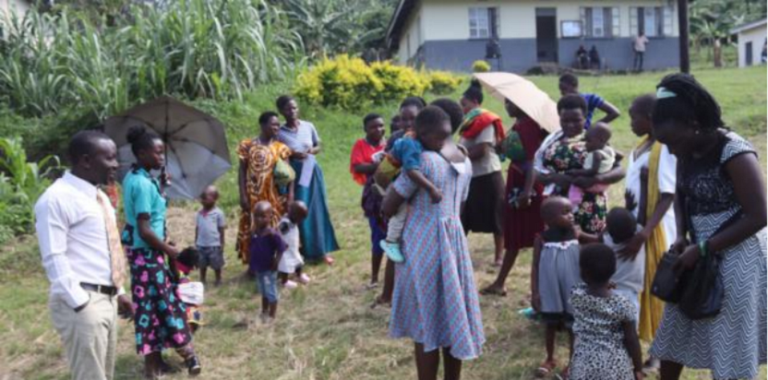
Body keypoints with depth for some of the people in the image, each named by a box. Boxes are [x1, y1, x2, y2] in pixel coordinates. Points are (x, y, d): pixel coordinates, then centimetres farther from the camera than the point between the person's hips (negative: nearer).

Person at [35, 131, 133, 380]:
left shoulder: (99, 197, 15)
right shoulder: (57, 198, -14)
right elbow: (54, 258, -18)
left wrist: (118, 291, 17)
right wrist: (80, 302, -20)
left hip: (107, 299, 9)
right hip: (80, 303, -9)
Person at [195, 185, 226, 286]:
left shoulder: (218, 213, -10)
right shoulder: (199, 213, 3)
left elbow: (221, 230, -5)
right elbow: (197, 228, 10)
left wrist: (222, 244, -5)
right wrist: (196, 242, 11)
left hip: (214, 245, -4)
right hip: (201, 244, 4)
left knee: (216, 264, 9)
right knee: (202, 264, 16)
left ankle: (218, 280, 26)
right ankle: (202, 280, 32)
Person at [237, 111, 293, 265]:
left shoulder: (281, 148, 3)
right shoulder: (248, 145, 0)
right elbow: (242, 171, 0)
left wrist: (290, 196, -9)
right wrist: (243, 195, -7)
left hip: (275, 196, 1)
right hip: (254, 196, -1)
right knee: (252, 229, 6)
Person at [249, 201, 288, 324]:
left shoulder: (272, 234, -24)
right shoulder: (254, 233, -5)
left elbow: (281, 249, -20)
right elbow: (252, 249, 6)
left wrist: (275, 264, -18)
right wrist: (251, 265, 6)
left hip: (269, 269, -6)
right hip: (258, 268, 7)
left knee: (271, 292, 9)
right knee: (263, 292, 23)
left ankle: (272, 315, 23)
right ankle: (264, 312, 39)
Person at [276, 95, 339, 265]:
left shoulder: (308, 126, 1)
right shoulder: (280, 133, -7)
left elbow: (318, 147, 12)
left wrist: (311, 151, -9)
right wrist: (291, 155, -19)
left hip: (313, 172, 3)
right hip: (295, 175, -3)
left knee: (318, 209, 7)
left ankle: (323, 250, 18)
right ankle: (303, 251, 13)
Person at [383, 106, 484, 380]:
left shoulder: (423, 160, -15)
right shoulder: (465, 162, 8)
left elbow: (388, 207, -12)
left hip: (424, 244, -7)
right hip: (454, 240, 7)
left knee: (425, 324, 4)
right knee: (452, 319, 16)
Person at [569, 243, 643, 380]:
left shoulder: (577, 296, -10)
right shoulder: (622, 305, -15)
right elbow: (631, 340, -7)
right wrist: (638, 368, 3)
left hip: (584, 366, 2)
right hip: (614, 367, -1)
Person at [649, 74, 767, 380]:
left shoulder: (734, 154, -21)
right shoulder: (688, 151, 1)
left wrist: (702, 248, -21)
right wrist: (681, 237, -2)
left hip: (736, 259, -8)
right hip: (700, 254, 8)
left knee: (731, 347, 6)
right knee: (674, 334, 16)